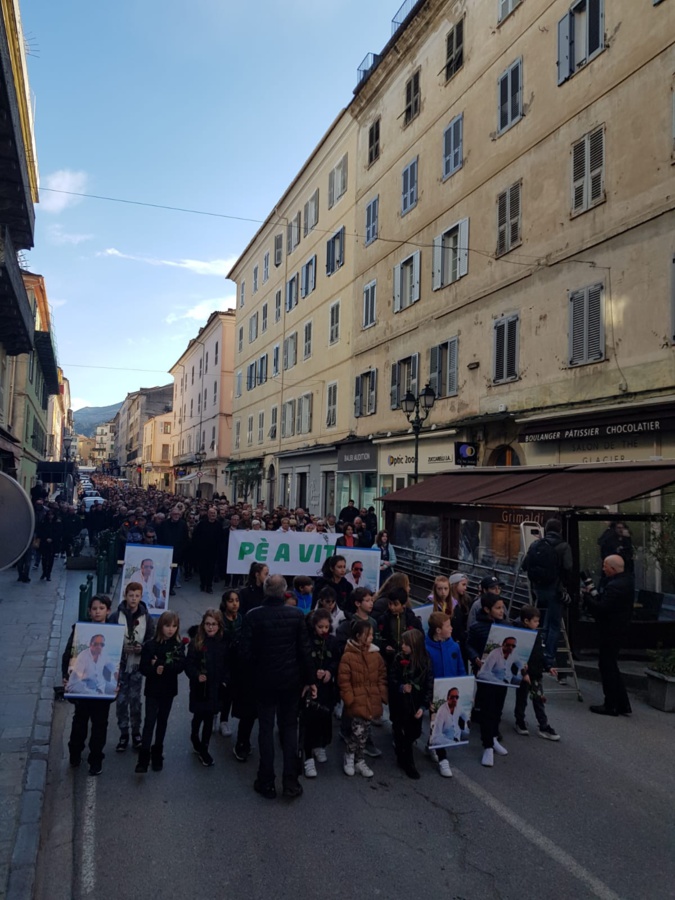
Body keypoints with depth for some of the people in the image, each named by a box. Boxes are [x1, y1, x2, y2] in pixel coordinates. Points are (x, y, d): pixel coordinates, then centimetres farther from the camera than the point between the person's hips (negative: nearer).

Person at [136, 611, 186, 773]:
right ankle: (144, 757, -3)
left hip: (169, 690, 2)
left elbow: (180, 666, -13)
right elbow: (143, 668, -10)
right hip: (153, 689, -2)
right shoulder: (150, 645, -9)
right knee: (149, 721, -6)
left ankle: (157, 754, 25)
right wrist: (156, 670, -27)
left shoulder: (179, 646, -3)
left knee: (162, 721, 13)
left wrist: (161, 665, -21)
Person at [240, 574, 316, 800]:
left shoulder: (253, 616, -13)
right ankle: (290, 782, 16)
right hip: (291, 679, 1)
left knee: (266, 729, 11)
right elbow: (305, 650, -7)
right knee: (289, 728, 13)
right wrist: (311, 679, 3)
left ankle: (267, 783, 17)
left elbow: (246, 651, -12)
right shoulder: (296, 615, -9)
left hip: (264, 680, -1)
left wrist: (258, 666, 8)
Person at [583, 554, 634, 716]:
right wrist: (594, 593, -1)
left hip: (610, 631, -10)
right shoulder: (626, 580, 8)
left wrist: (587, 596, -13)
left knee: (607, 666, 2)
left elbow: (601, 608, -26)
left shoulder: (615, 586, -25)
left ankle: (611, 706, 11)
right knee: (611, 666, 19)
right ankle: (623, 705, 24)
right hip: (618, 628, 10)